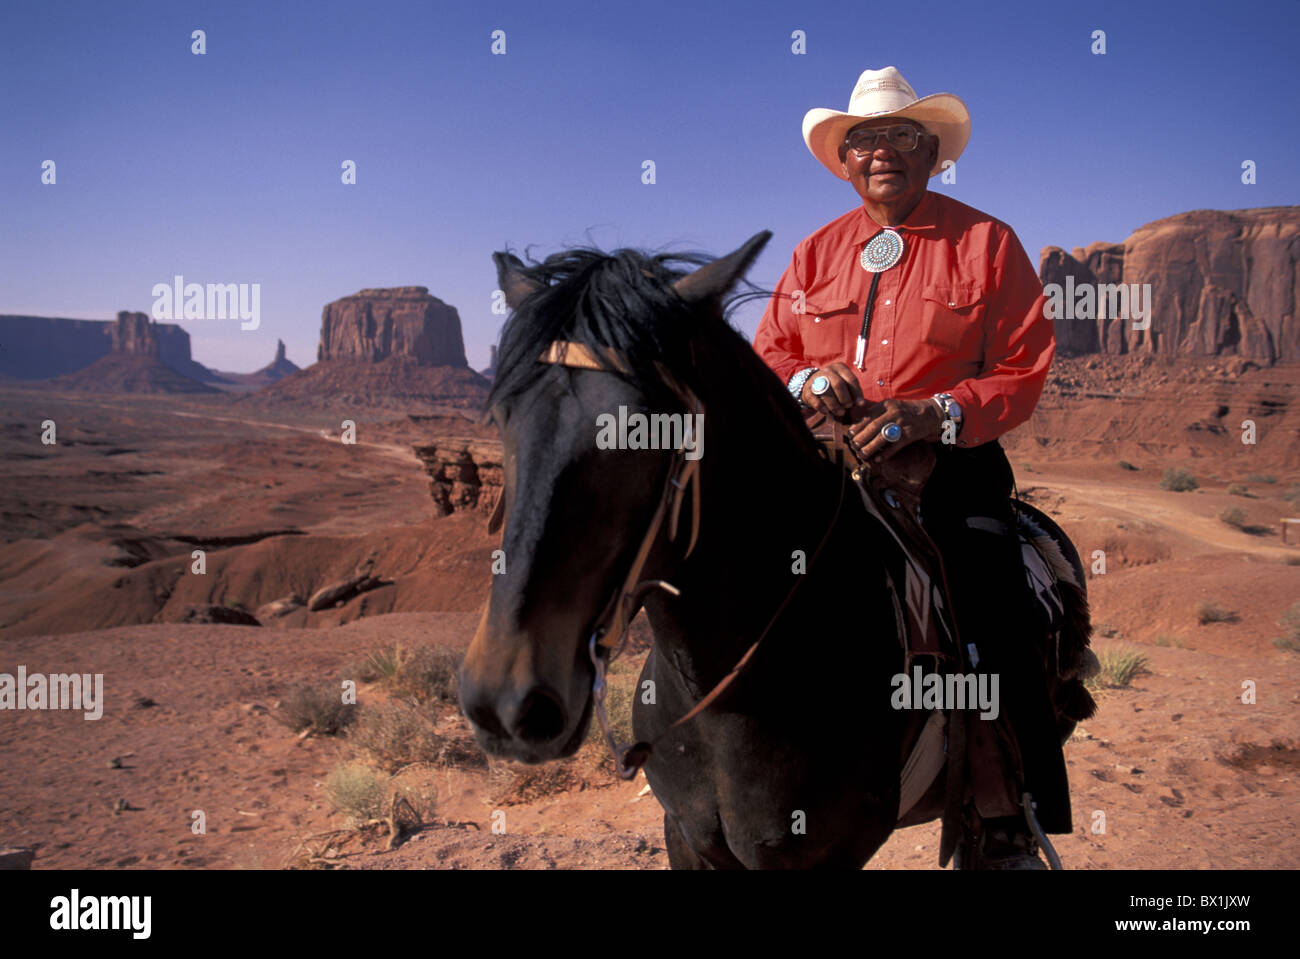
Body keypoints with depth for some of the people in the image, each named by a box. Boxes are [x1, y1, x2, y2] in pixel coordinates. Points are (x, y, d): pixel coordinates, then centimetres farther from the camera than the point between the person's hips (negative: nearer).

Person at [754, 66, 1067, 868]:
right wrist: (806, 380, -10)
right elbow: (767, 356, 15)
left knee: (999, 646, -11)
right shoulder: (817, 253, 14)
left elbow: (1023, 372, -3)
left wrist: (935, 414, -20)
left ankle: (1019, 832, 8)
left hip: (952, 466, -3)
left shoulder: (987, 243, 4)